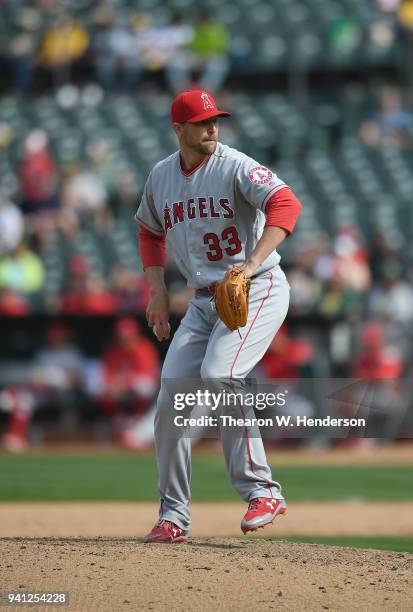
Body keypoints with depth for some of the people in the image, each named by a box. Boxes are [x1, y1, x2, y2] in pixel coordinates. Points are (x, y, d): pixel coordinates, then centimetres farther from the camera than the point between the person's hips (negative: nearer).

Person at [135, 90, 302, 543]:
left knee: (218, 374, -28)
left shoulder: (235, 167, -13)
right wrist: (157, 291, 13)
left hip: (258, 290, -7)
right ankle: (173, 517, 8)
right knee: (171, 395, -1)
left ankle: (261, 491, -20)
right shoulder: (160, 177, 7)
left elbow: (286, 204, -28)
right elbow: (149, 229, 25)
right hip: (203, 301, 7)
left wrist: (252, 264, -40)